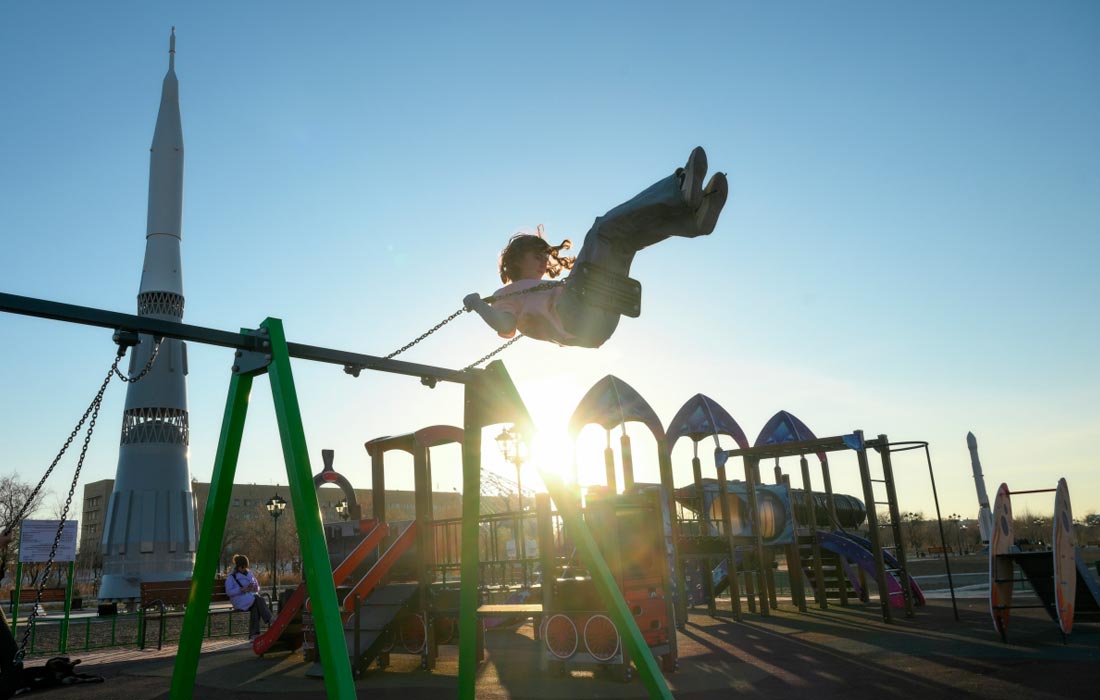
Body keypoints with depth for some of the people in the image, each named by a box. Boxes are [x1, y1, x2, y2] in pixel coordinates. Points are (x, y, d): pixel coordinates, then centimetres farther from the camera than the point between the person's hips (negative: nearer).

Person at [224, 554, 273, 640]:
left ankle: (253, 634, -35)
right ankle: (269, 620, -36)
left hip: (252, 598, 4)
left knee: (255, 607, -33)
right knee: (257, 598, -33)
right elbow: (229, 592, -5)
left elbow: (257, 587, 22)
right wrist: (241, 589, -18)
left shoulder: (249, 574, 20)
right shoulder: (231, 577, 5)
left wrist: (255, 587, -3)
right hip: (240, 602, -4)